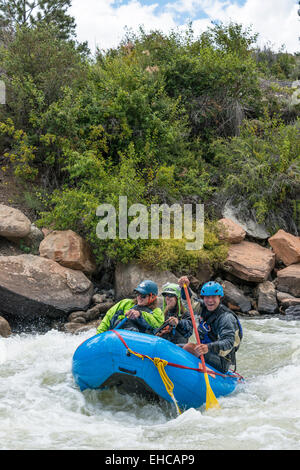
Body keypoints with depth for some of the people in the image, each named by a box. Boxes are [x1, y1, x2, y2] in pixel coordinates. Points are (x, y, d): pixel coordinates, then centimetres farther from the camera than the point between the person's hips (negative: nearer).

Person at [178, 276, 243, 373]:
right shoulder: (205, 308, 3)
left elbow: (229, 342, -33)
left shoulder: (226, 317, -22)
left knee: (189, 347, -26)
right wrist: (185, 287, -11)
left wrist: (208, 347, -52)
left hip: (221, 364, -9)